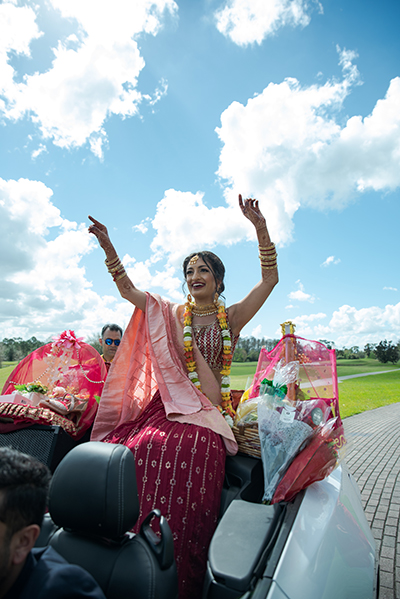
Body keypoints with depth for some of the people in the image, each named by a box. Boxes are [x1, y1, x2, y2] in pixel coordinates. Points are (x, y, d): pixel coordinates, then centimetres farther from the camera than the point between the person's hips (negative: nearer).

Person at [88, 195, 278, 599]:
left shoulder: (232, 317, 11)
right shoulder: (173, 314, 14)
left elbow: (270, 279, 2)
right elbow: (127, 289, 9)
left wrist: (260, 227, -7)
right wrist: (107, 247, -1)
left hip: (210, 407, -1)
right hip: (171, 401, 2)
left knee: (191, 452, -30)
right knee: (143, 449, -26)